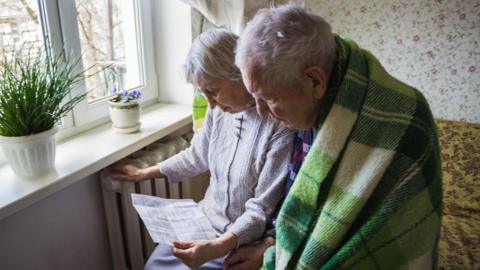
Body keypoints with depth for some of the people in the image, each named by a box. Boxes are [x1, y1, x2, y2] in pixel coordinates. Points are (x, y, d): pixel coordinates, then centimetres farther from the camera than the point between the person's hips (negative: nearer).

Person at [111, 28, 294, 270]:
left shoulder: (280, 126, -26)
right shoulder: (219, 109, -5)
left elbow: (263, 210, -20)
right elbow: (197, 157, 13)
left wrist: (216, 247, -29)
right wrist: (144, 173, 19)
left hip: (246, 238, -6)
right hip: (208, 219, 6)